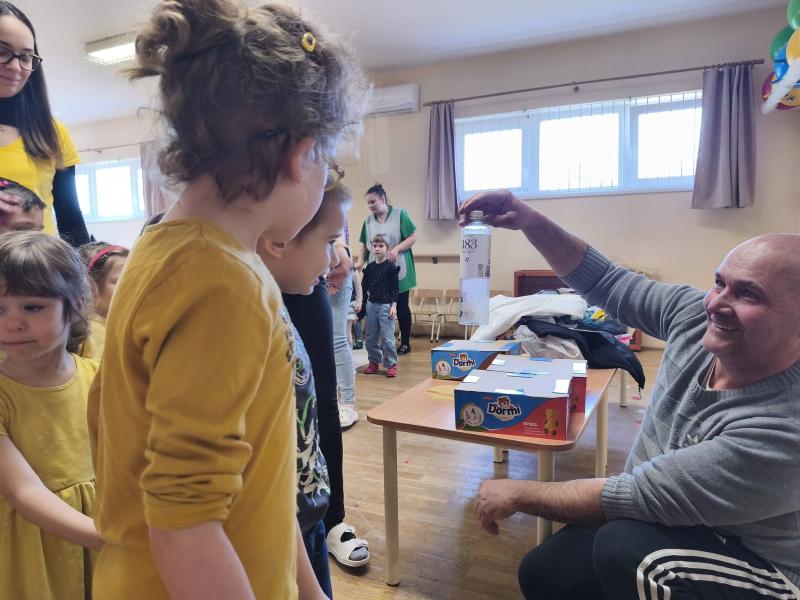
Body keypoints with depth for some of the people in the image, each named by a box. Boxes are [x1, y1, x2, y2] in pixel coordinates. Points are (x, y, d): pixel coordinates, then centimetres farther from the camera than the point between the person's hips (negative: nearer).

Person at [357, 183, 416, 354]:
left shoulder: (399, 214, -5)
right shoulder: (368, 220, 7)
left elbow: (413, 237, -7)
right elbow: (364, 245, 11)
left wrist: (397, 249, -19)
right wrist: (361, 262, -4)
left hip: (398, 269, -3)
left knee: (401, 306, 5)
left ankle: (405, 343, 15)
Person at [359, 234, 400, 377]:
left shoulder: (391, 267, -5)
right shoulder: (369, 267, 8)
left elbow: (394, 288, -7)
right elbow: (364, 287, 13)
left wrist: (394, 305, -12)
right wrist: (361, 304, 11)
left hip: (386, 305, -5)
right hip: (371, 305, 5)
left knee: (387, 338, -6)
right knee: (371, 337, 10)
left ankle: (391, 364, 5)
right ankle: (374, 362, 22)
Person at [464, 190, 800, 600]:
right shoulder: (696, 315, -15)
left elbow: (634, 495, -32)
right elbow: (604, 282, -5)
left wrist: (517, 494, -21)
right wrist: (528, 220, -20)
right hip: (665, 519, 7)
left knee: (623, 547, -35)